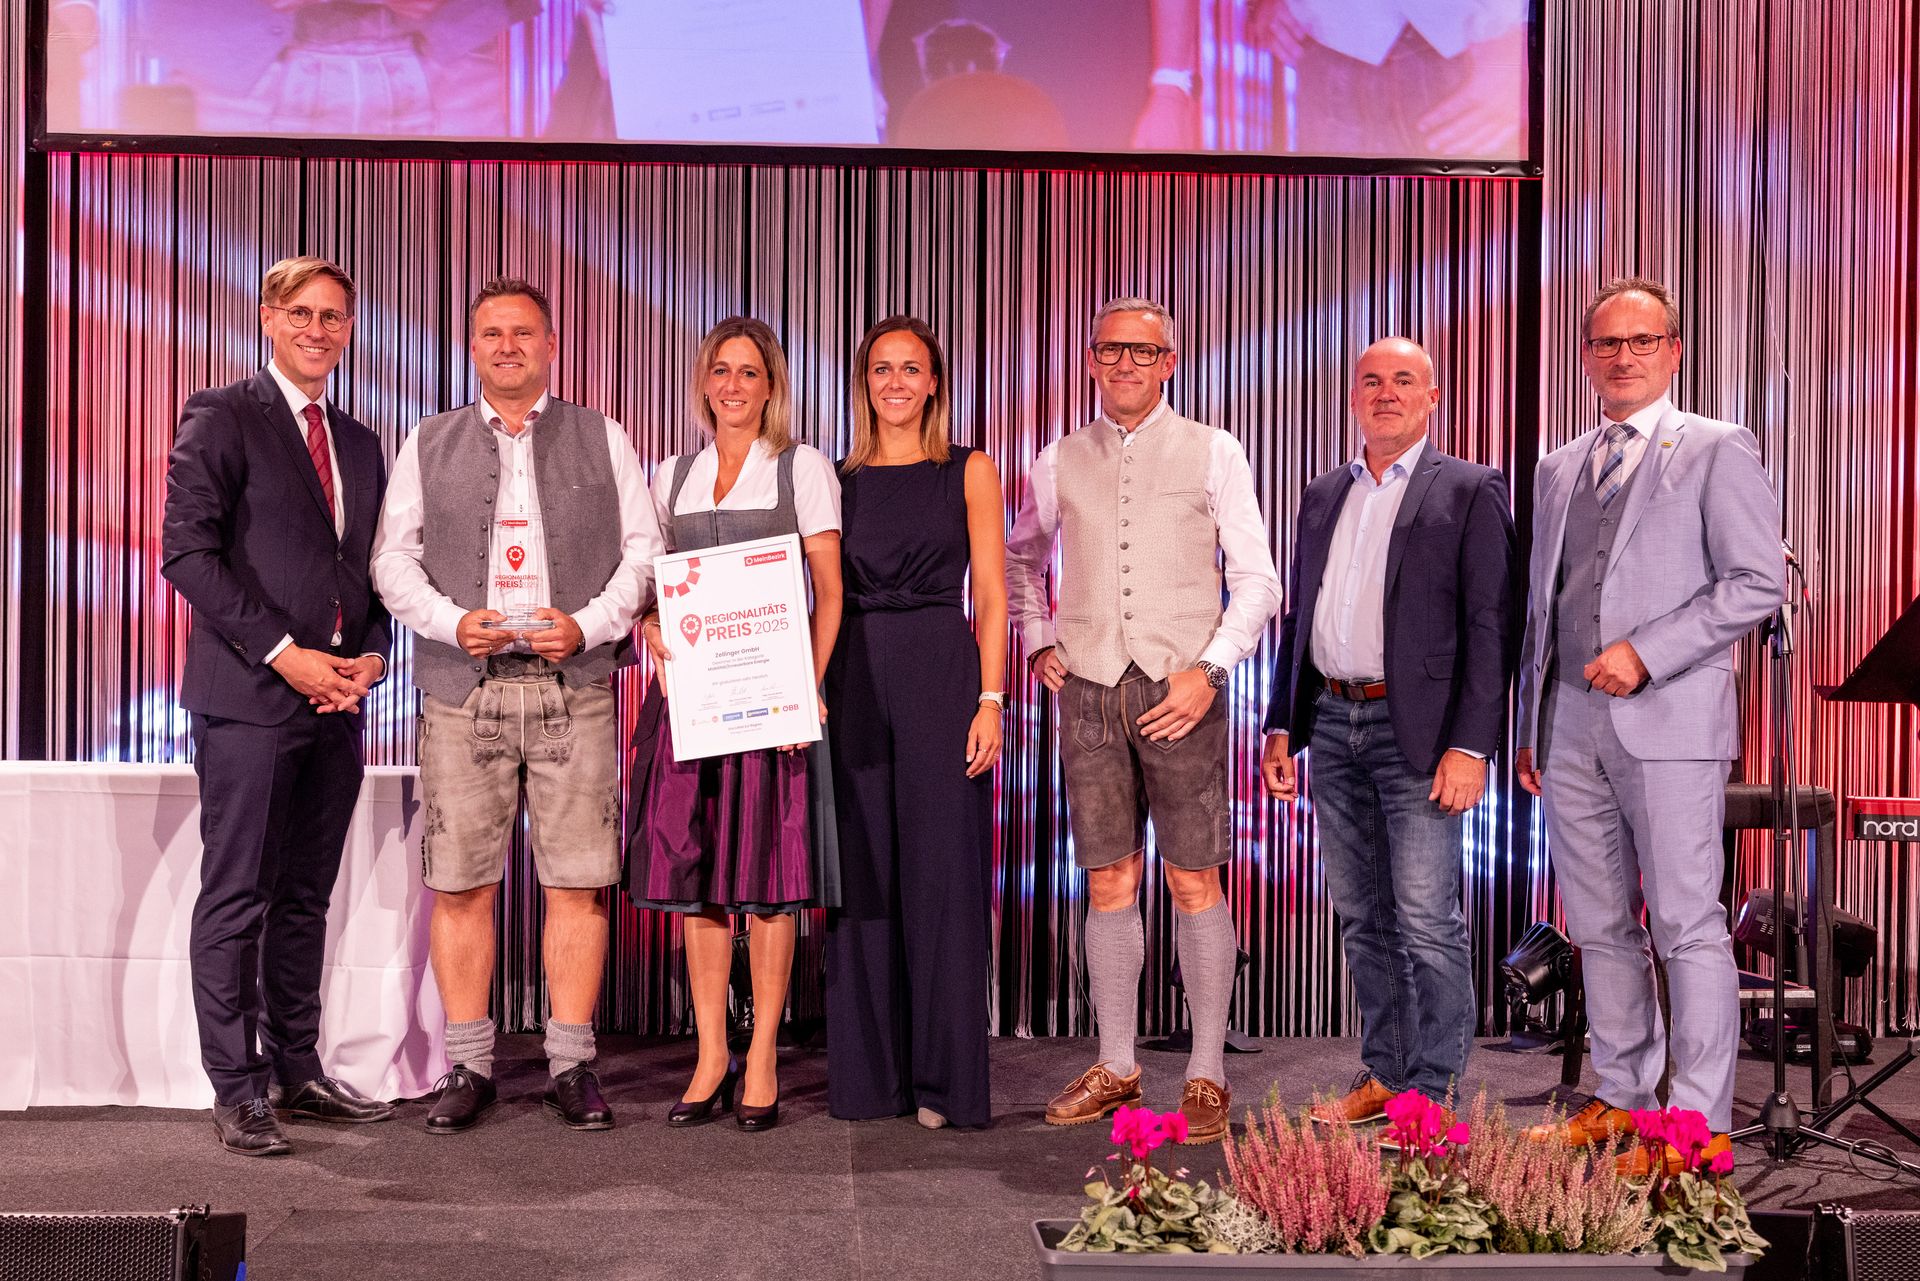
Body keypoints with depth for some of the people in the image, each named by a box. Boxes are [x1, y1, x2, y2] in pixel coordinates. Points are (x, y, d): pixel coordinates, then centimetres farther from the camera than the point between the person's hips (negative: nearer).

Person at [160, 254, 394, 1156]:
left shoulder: (359, 444, 19)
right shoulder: (220, 418, -1)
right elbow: (188, 551, -10)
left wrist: (372, 654, 1)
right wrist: (283, 653, -15)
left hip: (337, 701, 6)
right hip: (249, 696, -6)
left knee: (306, 897, 11)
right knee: (237, 899, -2)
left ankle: (297, 1070, 19)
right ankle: (236, 1091, 4)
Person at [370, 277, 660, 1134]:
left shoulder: (602, 440, 11)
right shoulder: (430, 445, 14)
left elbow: (643, 550, 7)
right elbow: (392, 558, 9)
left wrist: (588, 625, -9)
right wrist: (452, 622, -8)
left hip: (574, 684, 0)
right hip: (461, 687, 1)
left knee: (577, 879, -1)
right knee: (461, 882, 0)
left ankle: (571, 1064, 8)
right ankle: (469, 1067, 11)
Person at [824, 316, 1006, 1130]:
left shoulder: (969, 471, 6)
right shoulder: (837, 480, 12)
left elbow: (990, 595, 1)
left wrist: (990, 699, -8)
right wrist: (813, 691, 1)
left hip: (943, 673, -2)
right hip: (854, 680, 3)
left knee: (942, 870, -2)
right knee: (862, 872, 4)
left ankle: (944, 1076, 7)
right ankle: (869, 1074, 13)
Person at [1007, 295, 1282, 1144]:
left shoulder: (1213, 454, 4)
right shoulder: (1060, 462, 11)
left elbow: (1256, 578, 2)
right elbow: (1021, 559, 26)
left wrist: (1210, 669, -10)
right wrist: (1038, 642, 12)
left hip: (1180, 691, -2)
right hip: (1088, 690, 3)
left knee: (1195, 882, 0)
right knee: (1109, 883, 6)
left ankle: (1207, 1076, 8)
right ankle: (1115, 1069, 17)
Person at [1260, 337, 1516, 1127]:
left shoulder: (1470, 492, -1)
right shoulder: (1323, 496, 17)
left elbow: (1489, 627, -7)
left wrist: (1470, 745, -15)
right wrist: (1281, 726, 12)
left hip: (1416, 731, -6)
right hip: (1333, 723, 6)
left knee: (1428, 920, -4)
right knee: (1361, 915, 11)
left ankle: (1434, 1089, 5)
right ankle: (1382, 1075, 21)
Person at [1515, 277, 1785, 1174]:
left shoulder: (1717, 451, 1)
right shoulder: (1558, 468, 18)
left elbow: (1758, 581, -8)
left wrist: (1646, 653, -15)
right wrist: (1529, 723, 16)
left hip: (1669, 720, -6)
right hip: (1571, 723, 6)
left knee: (1686, 927, -4)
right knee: (1599, 928, 10)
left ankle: (1702, 1123, 4)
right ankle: (1619, 1099, 21)